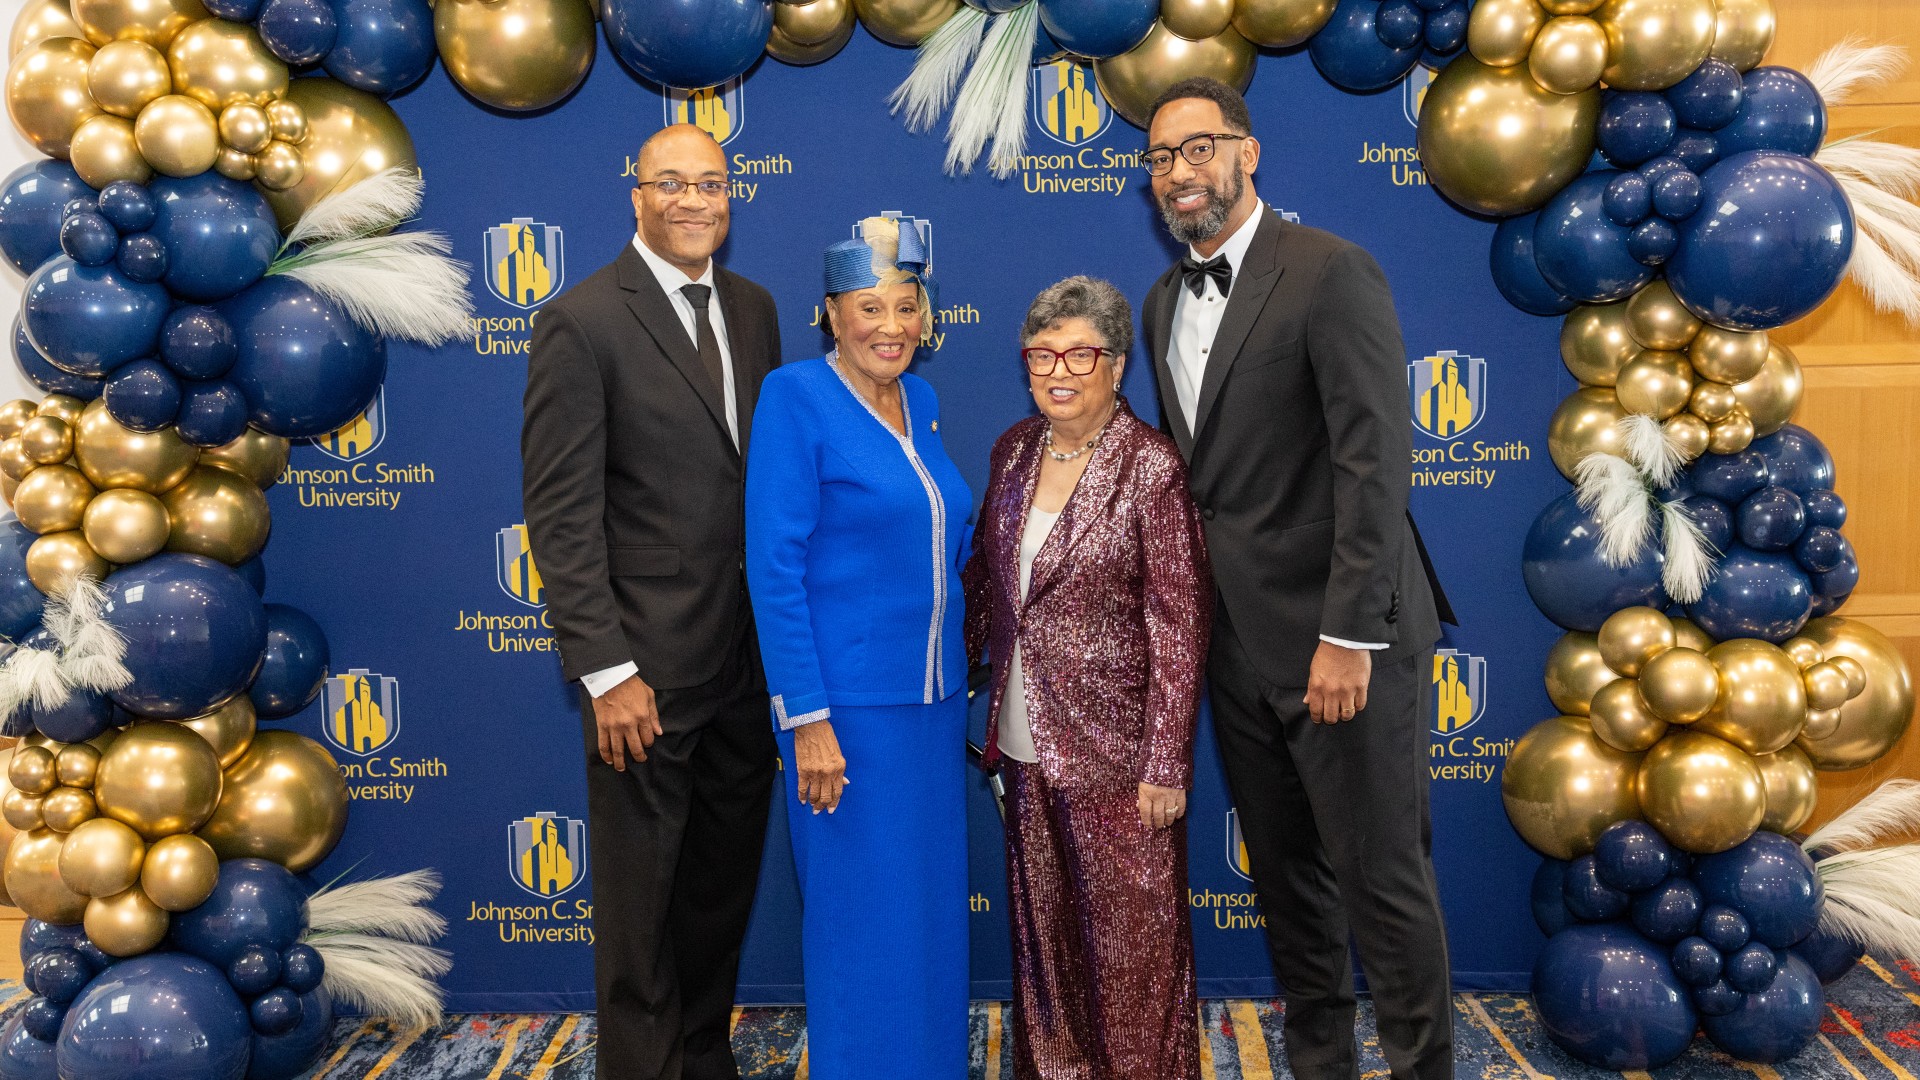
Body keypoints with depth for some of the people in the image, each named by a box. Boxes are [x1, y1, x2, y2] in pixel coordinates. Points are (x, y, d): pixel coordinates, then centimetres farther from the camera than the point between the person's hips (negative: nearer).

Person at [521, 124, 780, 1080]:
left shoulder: (754, 309, 9)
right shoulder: (583, 321, -11)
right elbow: (561, 512, -14)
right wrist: (606, 671, -18)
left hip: (749, 660, 6)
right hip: (649, 666, -6)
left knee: (724, 888, 20)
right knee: (641, 903, 10)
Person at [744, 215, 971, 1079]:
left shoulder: (920, 401, 10)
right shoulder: (795, 396, -11)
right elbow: (774, 568, -15)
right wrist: (807, 720, -18)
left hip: (933, 696, 7)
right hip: (848, 703, -7)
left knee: (933, 908, 16)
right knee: (862, 919, 4)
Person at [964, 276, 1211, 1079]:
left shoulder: (1151, 467, -14)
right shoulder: (1014, 449, 4)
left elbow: (1179, 625, -14)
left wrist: (1166, 764, -14)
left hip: (1113, 753, -6)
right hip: (1026, 742, 6)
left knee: (1128, 932, 7)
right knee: (1042, 921, 18)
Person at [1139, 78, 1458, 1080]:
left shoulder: (1330, 271, -10)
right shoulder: (1165, 301, 12)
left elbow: (1374, 461, -17)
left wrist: (1348, 634, -21)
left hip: (1338, 637, -7)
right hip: (1237, 642, 7)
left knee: (1382, 877, 3)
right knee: (1286, 876, 17)